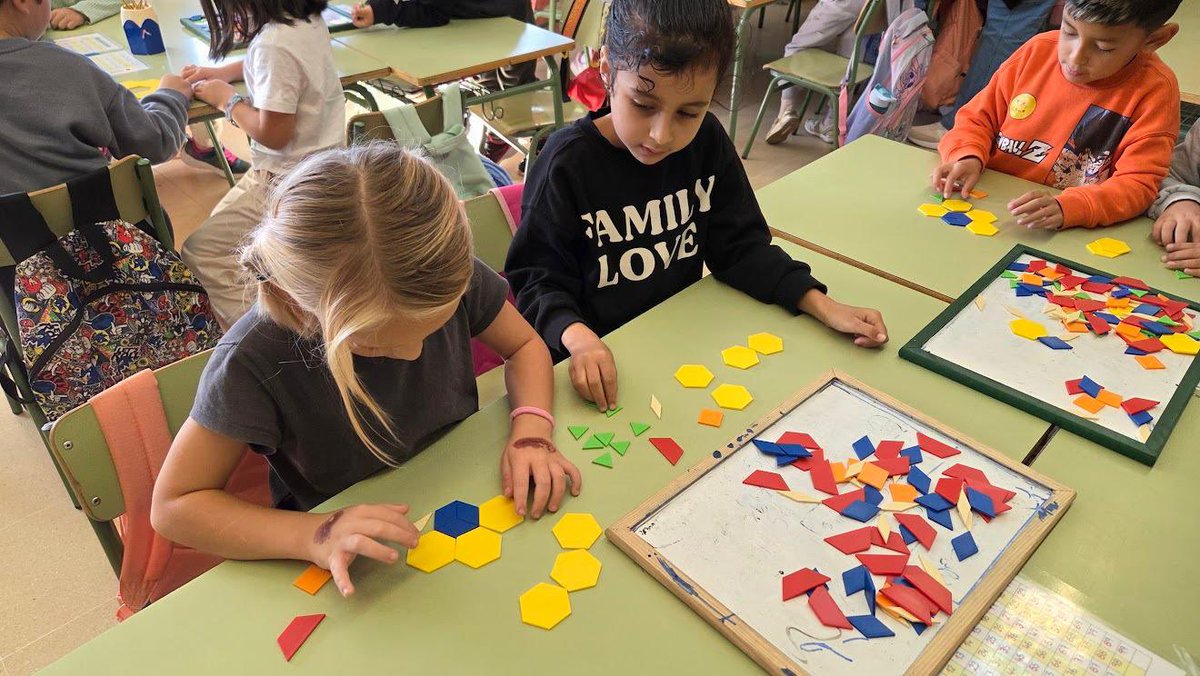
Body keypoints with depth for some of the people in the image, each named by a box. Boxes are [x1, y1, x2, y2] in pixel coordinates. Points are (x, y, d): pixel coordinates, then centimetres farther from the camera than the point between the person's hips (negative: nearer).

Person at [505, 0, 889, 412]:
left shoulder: (707, 142, -5)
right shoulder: (568, 163, -18)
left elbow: (739, 247, 1)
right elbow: (539, 275, -13)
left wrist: (824, 307, -10)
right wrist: (579, 338, -33)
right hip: (594, 360, -5)